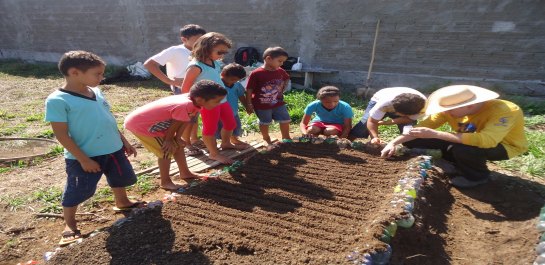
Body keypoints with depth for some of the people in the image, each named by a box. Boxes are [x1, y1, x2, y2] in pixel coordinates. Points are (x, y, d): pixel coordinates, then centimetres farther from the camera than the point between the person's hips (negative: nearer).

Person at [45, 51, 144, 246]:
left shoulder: (96, 92, 4)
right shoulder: (57, 100, -18)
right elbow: (61, 135, -18)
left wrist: (124, 141, 15)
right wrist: (83, 159, -18)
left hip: (113, 149, 7)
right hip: (83, 156, -7)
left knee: (120, 179, 24)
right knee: (77, 192, 7)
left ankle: (122, 203, 50)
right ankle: (69, 225, 29)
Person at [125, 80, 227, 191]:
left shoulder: (194, 101, -11)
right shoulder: (184, 106, -38)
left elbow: (185, 121, -2)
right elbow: (175, 124, -23)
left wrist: (177, 138, -2)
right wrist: (168, 140, -8)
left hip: (154, 123, 9)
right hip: (139, 124, -9)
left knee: (178, 145, 14)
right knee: (166, 151, -7)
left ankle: (185, 173, 31)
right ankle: (165, 182, 11)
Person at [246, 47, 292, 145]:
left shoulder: (280, 71, -4)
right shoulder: (256, 74, -21)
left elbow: (286, 80, 19)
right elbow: (249, 90, -15)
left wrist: (281, 90, 8)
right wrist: (249, 105, -12)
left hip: (278, 103, 5)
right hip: (262, 106, -5)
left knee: (285, 120, 12)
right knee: (265, 123, 13)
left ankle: (286, 138, 35)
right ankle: (266, 138, 37)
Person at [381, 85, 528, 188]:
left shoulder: (502, 111, -36)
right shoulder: (451, 108, -20)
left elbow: (486, 141, -50)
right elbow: (423, 126, -16)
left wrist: (435, 134, -51)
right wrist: (394, 143, -28)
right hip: (471, 141, 5)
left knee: (460, 149, -40)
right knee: (413, 140, -9)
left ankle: (478, 176, -5)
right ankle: (462, 165, 8)